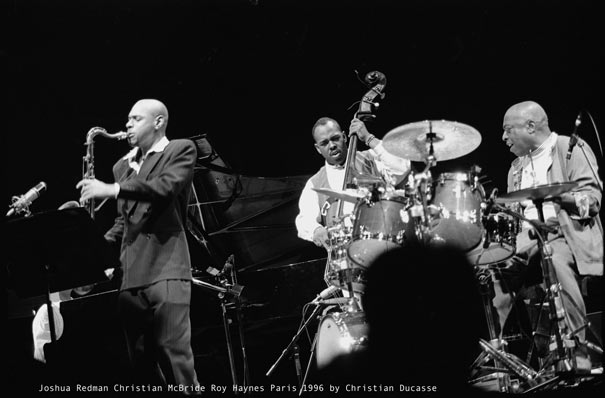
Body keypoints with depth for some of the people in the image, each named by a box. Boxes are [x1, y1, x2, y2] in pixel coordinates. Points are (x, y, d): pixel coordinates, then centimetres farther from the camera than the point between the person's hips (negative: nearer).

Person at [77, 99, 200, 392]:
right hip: (130, 272, 7)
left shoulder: (180, 150, 4)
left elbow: (167, 187, -15)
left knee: (174, 352, -14)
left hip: (165, 266, -7)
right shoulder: (123, 165, 23)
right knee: (140, 359, 5)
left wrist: (112, 190, -20)